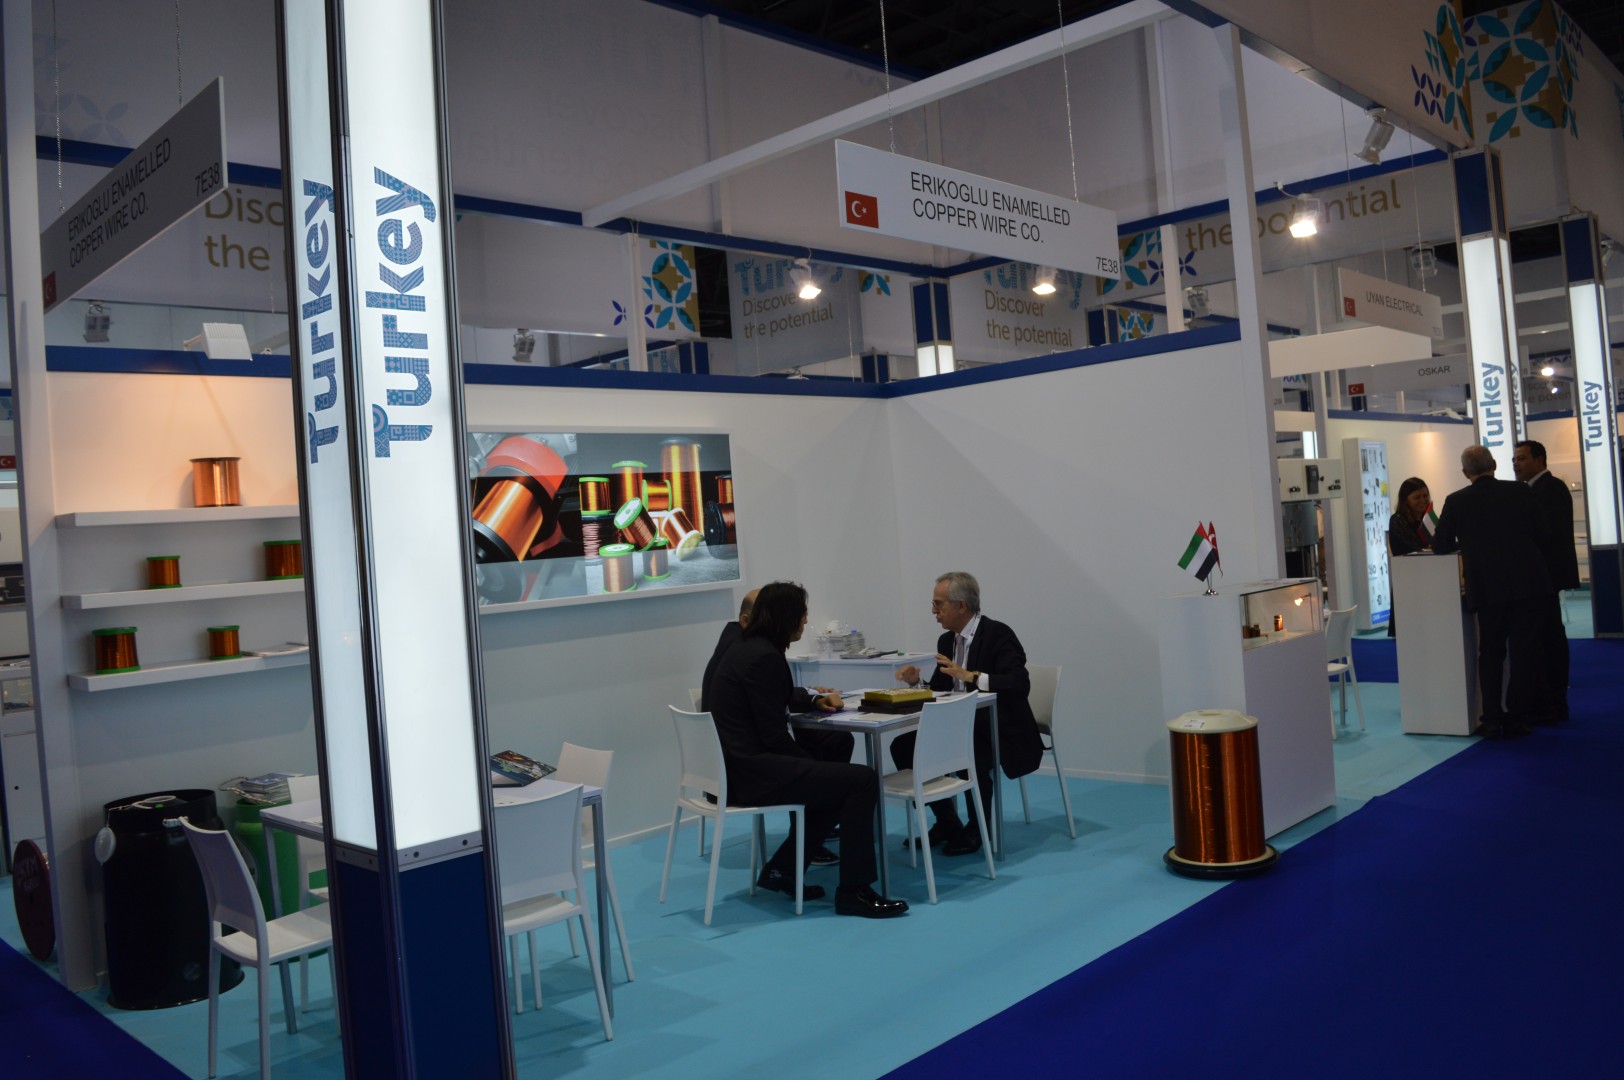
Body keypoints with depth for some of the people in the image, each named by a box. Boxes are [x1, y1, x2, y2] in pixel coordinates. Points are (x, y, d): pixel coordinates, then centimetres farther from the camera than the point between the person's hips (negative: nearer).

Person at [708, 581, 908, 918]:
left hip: (741, 764, 11)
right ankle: (853, 891, -7)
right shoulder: (763, 657, -18)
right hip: (754, 772, -11)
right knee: (861, 780, -12)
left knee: (837, 781, 21)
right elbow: (775, 736, -18)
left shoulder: (748, 648, 14)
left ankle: (781, 869, 21)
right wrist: (813, 762, -5)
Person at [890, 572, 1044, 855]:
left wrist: (972, 676, -36)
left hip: (1001, 733, -8)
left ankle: (977, 828, -6)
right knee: (904, 746, -8)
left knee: (973, 758, -36)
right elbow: (940, 690, 14)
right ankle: (946, 822, 7)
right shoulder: (947, 640, 7)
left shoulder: (998, 635, -16)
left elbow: (1020, 685, -29)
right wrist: (917, 680, -6)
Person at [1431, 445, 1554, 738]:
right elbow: (1540, 535, 4)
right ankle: (1517, 718, 9)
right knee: (1525, 652, 8)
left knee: (1490, 654, 12)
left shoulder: (1456, 502, -4)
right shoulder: (1521, 491, -2)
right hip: (1529, 583, 0)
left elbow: (1441, 546, 1)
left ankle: (1493, 720, 12)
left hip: (1488, 589, 0)